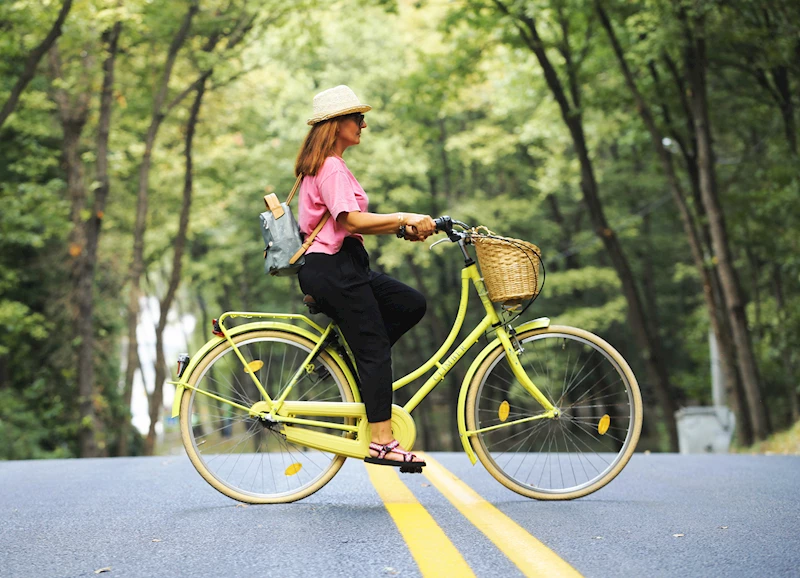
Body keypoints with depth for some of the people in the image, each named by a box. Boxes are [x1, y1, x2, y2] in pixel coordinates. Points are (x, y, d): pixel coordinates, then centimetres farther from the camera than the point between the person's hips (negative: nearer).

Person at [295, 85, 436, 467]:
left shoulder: (326, 166, 20)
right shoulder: (331, 167, -13)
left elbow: (354, 223, 18)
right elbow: (352, 220, -24)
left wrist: (402, 229, 7)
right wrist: (404, 219, -21)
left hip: (342, 267, 10)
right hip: (332, 268, -10)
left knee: (412, 305, 9)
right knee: (375, 349, -9)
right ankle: (382, 441, -7)